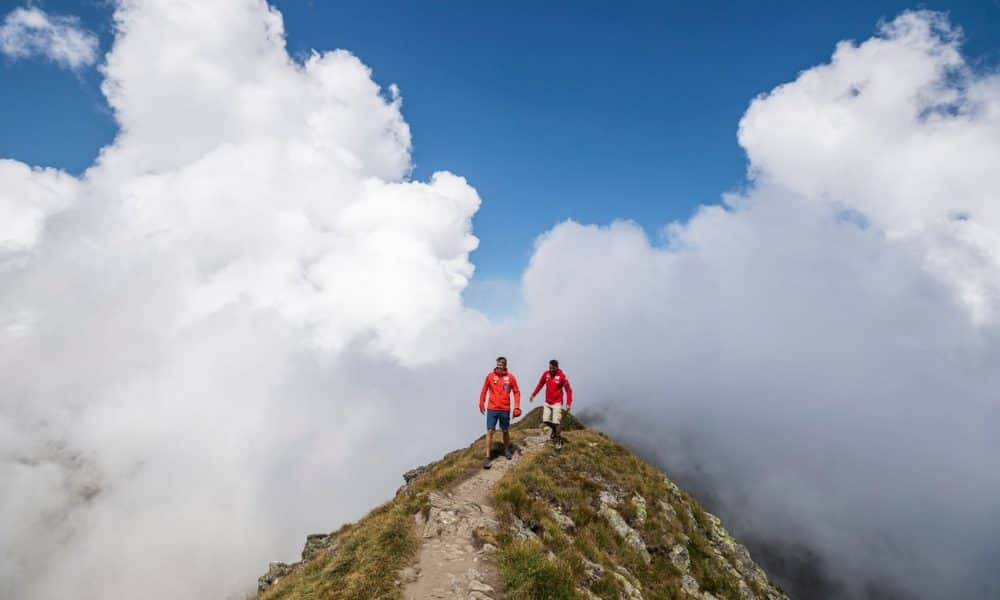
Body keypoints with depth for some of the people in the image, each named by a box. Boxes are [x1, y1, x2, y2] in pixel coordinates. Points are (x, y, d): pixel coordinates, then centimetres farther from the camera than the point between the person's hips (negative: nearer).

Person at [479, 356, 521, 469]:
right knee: (490, 431, -5)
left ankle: (506, 450, 37)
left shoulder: (510, 377, -5)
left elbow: (516, 392, 2)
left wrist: (517, 407, -5)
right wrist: (481, 404, 5)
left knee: (505, 431, 14)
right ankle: (487, 456, 0)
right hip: (491, 409, -1)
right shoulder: (490, 375, -4)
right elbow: (484, 390, 5)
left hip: (505, 410, 1)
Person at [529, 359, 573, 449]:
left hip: (557, 403, -4)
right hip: (547, 402, 5)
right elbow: (540, 384, 11)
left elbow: (568, 390, -13)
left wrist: (568, 404, -18)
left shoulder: (562, 376, -16)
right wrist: (533, 395, 8)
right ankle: (555, 430, 34)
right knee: (545, 420, 5)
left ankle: (559, 440, 8)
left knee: (556, 422, -8)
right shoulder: (546, 374, -4)